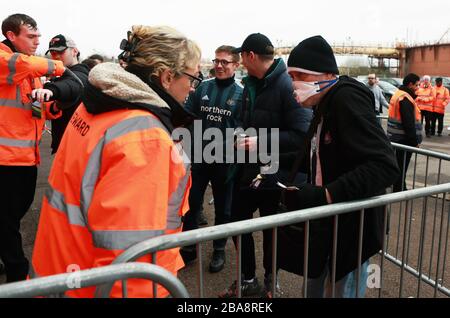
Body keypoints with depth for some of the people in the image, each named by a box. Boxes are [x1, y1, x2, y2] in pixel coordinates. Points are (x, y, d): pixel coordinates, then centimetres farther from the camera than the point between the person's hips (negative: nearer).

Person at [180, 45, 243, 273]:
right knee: (191, 203, 8)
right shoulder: (202, 88, 3)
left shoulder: (240, 93, -2)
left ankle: (219, 249, 31)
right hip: (199, 156, 2)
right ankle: (189, 246, 27)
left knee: (222, 207, 13)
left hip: (225, 159, -1)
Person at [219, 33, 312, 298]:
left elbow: (302, 135, -26)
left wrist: (261, 142, -26)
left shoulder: (288, 86, -20)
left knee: (271, 229, 11)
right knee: (238, 221, 12)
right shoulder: (251, 84, 8)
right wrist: (243, 139, 10)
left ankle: (270, 281, 35)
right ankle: (248, 280, 32)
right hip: (247, 169, 8)